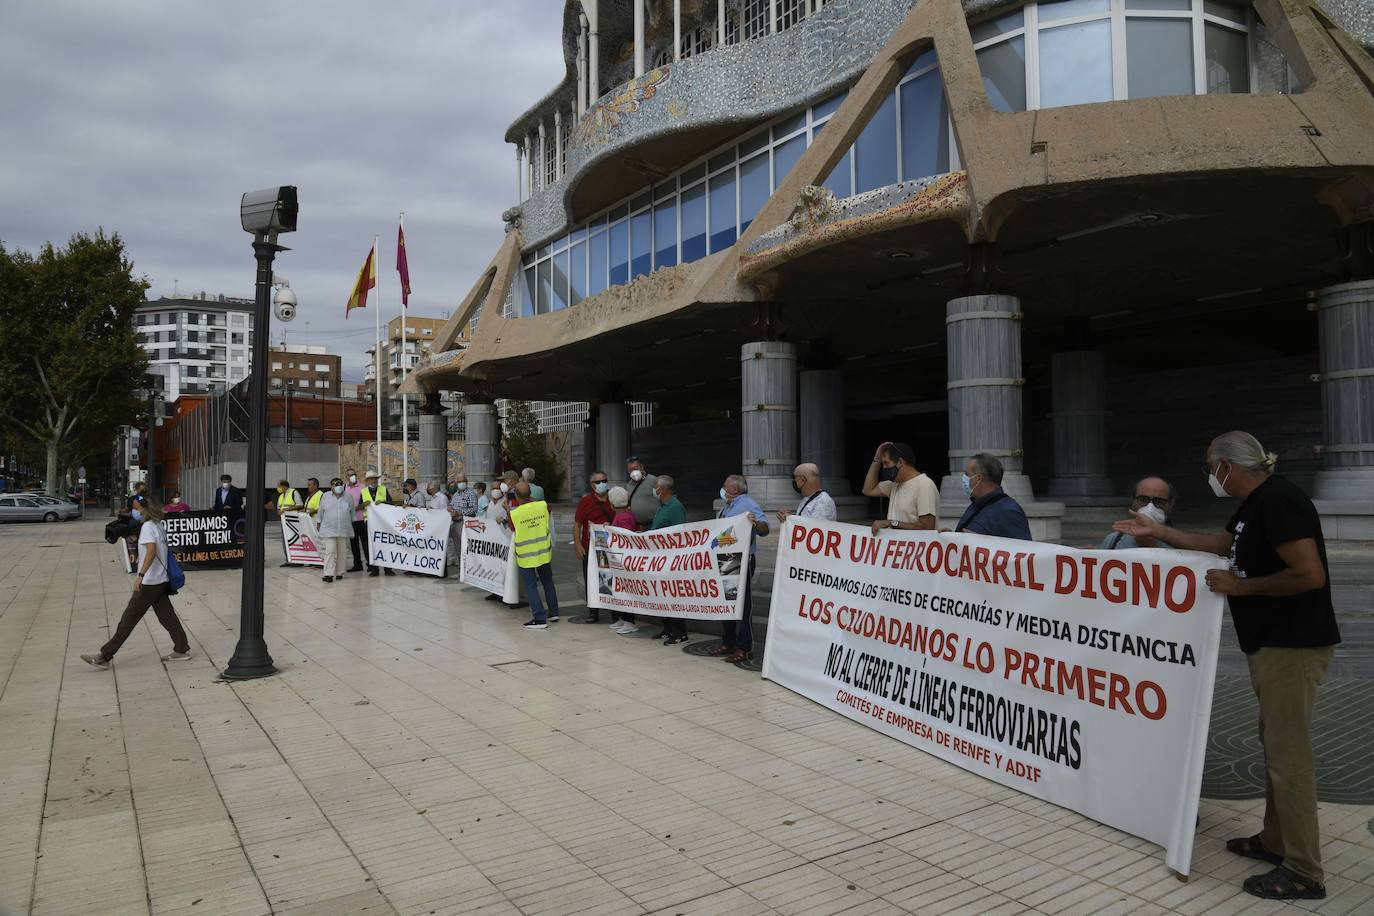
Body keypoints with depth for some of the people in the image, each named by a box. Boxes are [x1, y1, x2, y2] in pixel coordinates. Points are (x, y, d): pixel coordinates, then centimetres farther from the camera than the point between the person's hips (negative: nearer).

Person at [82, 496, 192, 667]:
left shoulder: (147, 526, -14)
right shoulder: (159, 525, 12)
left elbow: (152, 550, -26)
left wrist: (141, 575, -29)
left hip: (149, 582, -8)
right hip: (161, 581, 8)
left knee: (128, 619, -1)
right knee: (167, 616, 11)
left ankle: (105, 656, 6)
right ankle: (182, 649, 12)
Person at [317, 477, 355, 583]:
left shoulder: (348, 497, 5)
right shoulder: (325, 496, 4)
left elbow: (352, 512, 14)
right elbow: (321, 512, 12)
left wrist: (351, 522, 18)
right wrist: (319, 523, 15)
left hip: (343, 530, 2)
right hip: (329, 529, -2)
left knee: (341, 552, 6)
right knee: (330, 551, -10)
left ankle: (339, 573, 15)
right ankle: (329, 574, -13)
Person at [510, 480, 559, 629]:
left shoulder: (514, 514, -19)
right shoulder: (543, 506, -12)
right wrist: (531, 497, 18)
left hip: (525, 555, -4)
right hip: (544, 551, 4)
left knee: (531, 586, 3)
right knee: (548, 582, 19)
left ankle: (540, 619, 0)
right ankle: (553, 613, 28)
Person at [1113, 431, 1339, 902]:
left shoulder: (1277, 500, -19)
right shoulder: (1254, 504, 12)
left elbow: (1310, 574, -25)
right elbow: (1219, 543, 26)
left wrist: (1240, 586, -15)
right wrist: (1157, 531, 25)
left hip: (1292, 645, -10)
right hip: (1272, 644, 10)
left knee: (1288, 755, -4)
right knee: (1275, 746, 18)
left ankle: (1304, 873, 5)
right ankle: (1275, 842, 31)